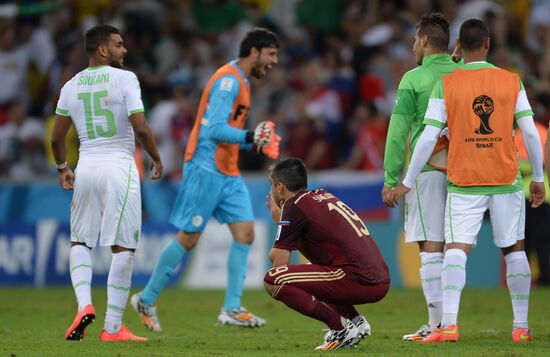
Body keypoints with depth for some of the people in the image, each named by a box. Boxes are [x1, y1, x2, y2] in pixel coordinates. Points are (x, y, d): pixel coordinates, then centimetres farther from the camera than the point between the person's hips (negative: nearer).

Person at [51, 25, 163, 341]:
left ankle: (84, 304, -5)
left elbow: (57, 137, 10)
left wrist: (62, 168, 27)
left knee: (81, 241, 18)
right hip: (119, 168, -4)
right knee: (123, 247, 2)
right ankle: (113, 327, 1)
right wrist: (156, 159, 2)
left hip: (86, 169, 4)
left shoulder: (71, 86, 7)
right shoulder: (124, 79, -7)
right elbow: (140, 128, -14)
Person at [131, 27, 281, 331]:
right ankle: (147, 300, 11)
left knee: (245, 233, -2)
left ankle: (232, 308, -2)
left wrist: (258, 143, 19)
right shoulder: (228, 80, -15)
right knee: (188, 239, -3)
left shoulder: (239, 81, 16)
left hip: (228, 173, 10)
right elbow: (215, 129, -23)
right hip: (206, 169, -10)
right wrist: (248, 137, -34)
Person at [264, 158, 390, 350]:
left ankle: (341, 327, -11)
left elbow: (278, 262, -4)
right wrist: (281, 221, 27)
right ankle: (355, 320, 14)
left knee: (272, 281, -10)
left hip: (358, 282, -9)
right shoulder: (324, 195, 23)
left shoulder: (294, 206, -3)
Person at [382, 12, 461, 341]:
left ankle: (437, 323, -8)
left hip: (426, 169, -4)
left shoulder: (413, 79, -4)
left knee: (431, 248, -4)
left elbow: (398, 131, -7)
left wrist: (391, 179, -3)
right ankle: (449, 320, 7)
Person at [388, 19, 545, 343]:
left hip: (464, 182, -1)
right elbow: (531, 134, -1)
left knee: (457, 249, -7)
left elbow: (428, 138, -6)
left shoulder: (445, 86, -2)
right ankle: (521, 326, 15)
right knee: (514, 249, 13)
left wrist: (407, 183, 2)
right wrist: (538, 178, 10)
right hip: (507, 181, 1)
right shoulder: (512, 82, 1)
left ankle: (449, 324, -23)